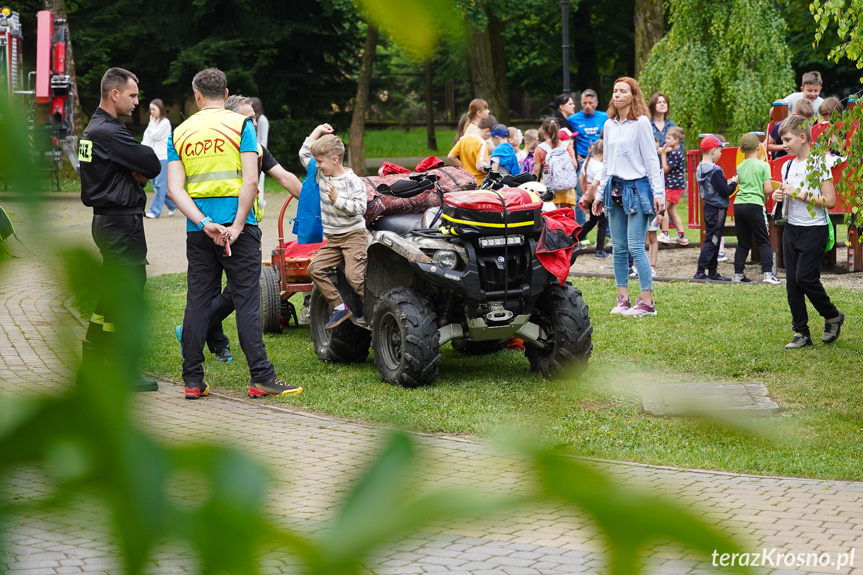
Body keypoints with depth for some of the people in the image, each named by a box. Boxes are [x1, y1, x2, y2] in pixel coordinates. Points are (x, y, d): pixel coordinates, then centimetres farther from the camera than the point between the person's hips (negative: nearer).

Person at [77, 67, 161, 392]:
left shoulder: (94, 129, 16)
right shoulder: (108, 132, -18)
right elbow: (153, 165, -19)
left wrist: (137, 174, -5)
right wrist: (143, 171, 2)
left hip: (107, 219, 11)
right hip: (121, 222, -11)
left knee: (111, 294, 16)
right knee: (128, 294, -6)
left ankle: (91, 365, 21)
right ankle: (122, 373, -2)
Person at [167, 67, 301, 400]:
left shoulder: (180, 133, 9)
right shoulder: (241, 125, -1)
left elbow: (175, 189, -2)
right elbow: (250, 181, -12)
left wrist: (205, 223, -10)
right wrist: (237, 226, -11)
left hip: (198, 229, 3)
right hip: (236, 223, -3)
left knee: (197, 301, 7)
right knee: (247, 300, -2)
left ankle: (192, 381, 9)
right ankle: (261, 378, -4)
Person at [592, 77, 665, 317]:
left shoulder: (641, 123, -5)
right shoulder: (609, 125, 14)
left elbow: (651, 159, -6)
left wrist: (658, 192, -12)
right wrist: (600, 193, 18)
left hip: (637, 188, -6)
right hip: (615, 189, 6)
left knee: (635, 246, -11)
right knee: (618, 247, 6)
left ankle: (647, 302, -8)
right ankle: (623, 299, 12)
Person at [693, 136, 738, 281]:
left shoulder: (700, 169, 8)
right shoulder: (715, 171, -20)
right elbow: (726, 192, -19)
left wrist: (726, 183, 12)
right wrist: (734, 183, -3)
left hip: (709, 208, 9)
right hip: (717, 209, -9)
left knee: (713, 241, 14)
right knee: (712, 241, -5)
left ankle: (712, 272, 18)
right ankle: (701, 272, -6)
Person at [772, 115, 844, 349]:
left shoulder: (819, 163, -11)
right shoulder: (787, 166, 11)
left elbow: (830, 200, -17)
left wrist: (799, 194, -18)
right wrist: (780, 196, 1)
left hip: (814, 230, -7)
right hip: (791, 229, 7)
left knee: (805, 277, -12)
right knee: (792, 282, 3)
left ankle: (833, 316, 11)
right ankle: (801, 333, 10)